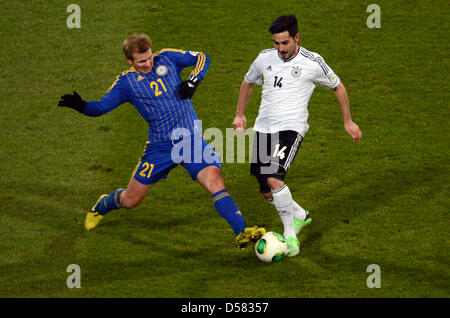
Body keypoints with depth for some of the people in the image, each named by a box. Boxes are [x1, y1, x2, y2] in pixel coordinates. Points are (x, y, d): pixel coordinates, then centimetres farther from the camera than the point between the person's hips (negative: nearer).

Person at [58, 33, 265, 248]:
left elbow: (201, 58, 13)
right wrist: (80, 105, -21)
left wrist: (194, 80, -4)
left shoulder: (167, 58, 2)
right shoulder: (126, 82, 0)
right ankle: (102, 206, 44)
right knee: (130, 200, 8)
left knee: (214, 178, -26)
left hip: (191, 139, 0)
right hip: (160, 146, 0)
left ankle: (241, 233, -25)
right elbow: (100, 107, -1)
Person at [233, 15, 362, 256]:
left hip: (291, 128, -5)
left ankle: (290, 236, -15)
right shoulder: (265, 58, 5)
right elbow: (248, 82, 25)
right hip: (263, 128, 5)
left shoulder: (312, 63, -6)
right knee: (266, 191, 5)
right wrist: (240, 115, 25)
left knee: (274, 179, -26)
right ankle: (300, 215, 33)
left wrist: (348, 121, 13)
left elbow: (337, 87, 9)